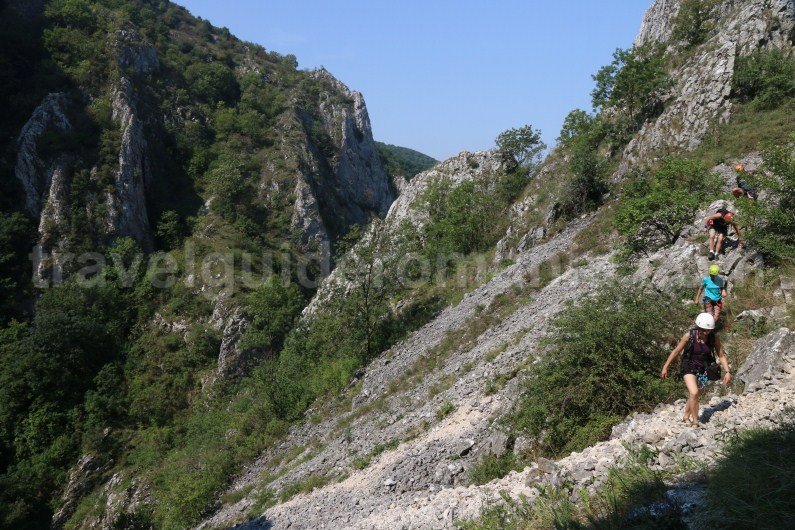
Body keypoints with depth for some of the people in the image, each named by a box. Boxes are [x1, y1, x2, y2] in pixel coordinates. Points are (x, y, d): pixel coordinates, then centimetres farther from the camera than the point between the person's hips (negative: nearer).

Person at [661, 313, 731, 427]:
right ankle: (695, 422, -8)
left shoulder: (714, 338, -10)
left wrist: (727, 372, -12)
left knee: (693, 394, 16)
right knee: (694, 393, -21)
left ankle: (686, 416, 39)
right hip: (689, 367, -3)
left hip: (703, 369, 3)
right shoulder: (689, 335, -17)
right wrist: (665, 367, -5)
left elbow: (721, 355, -1)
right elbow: (676, 351, -8)